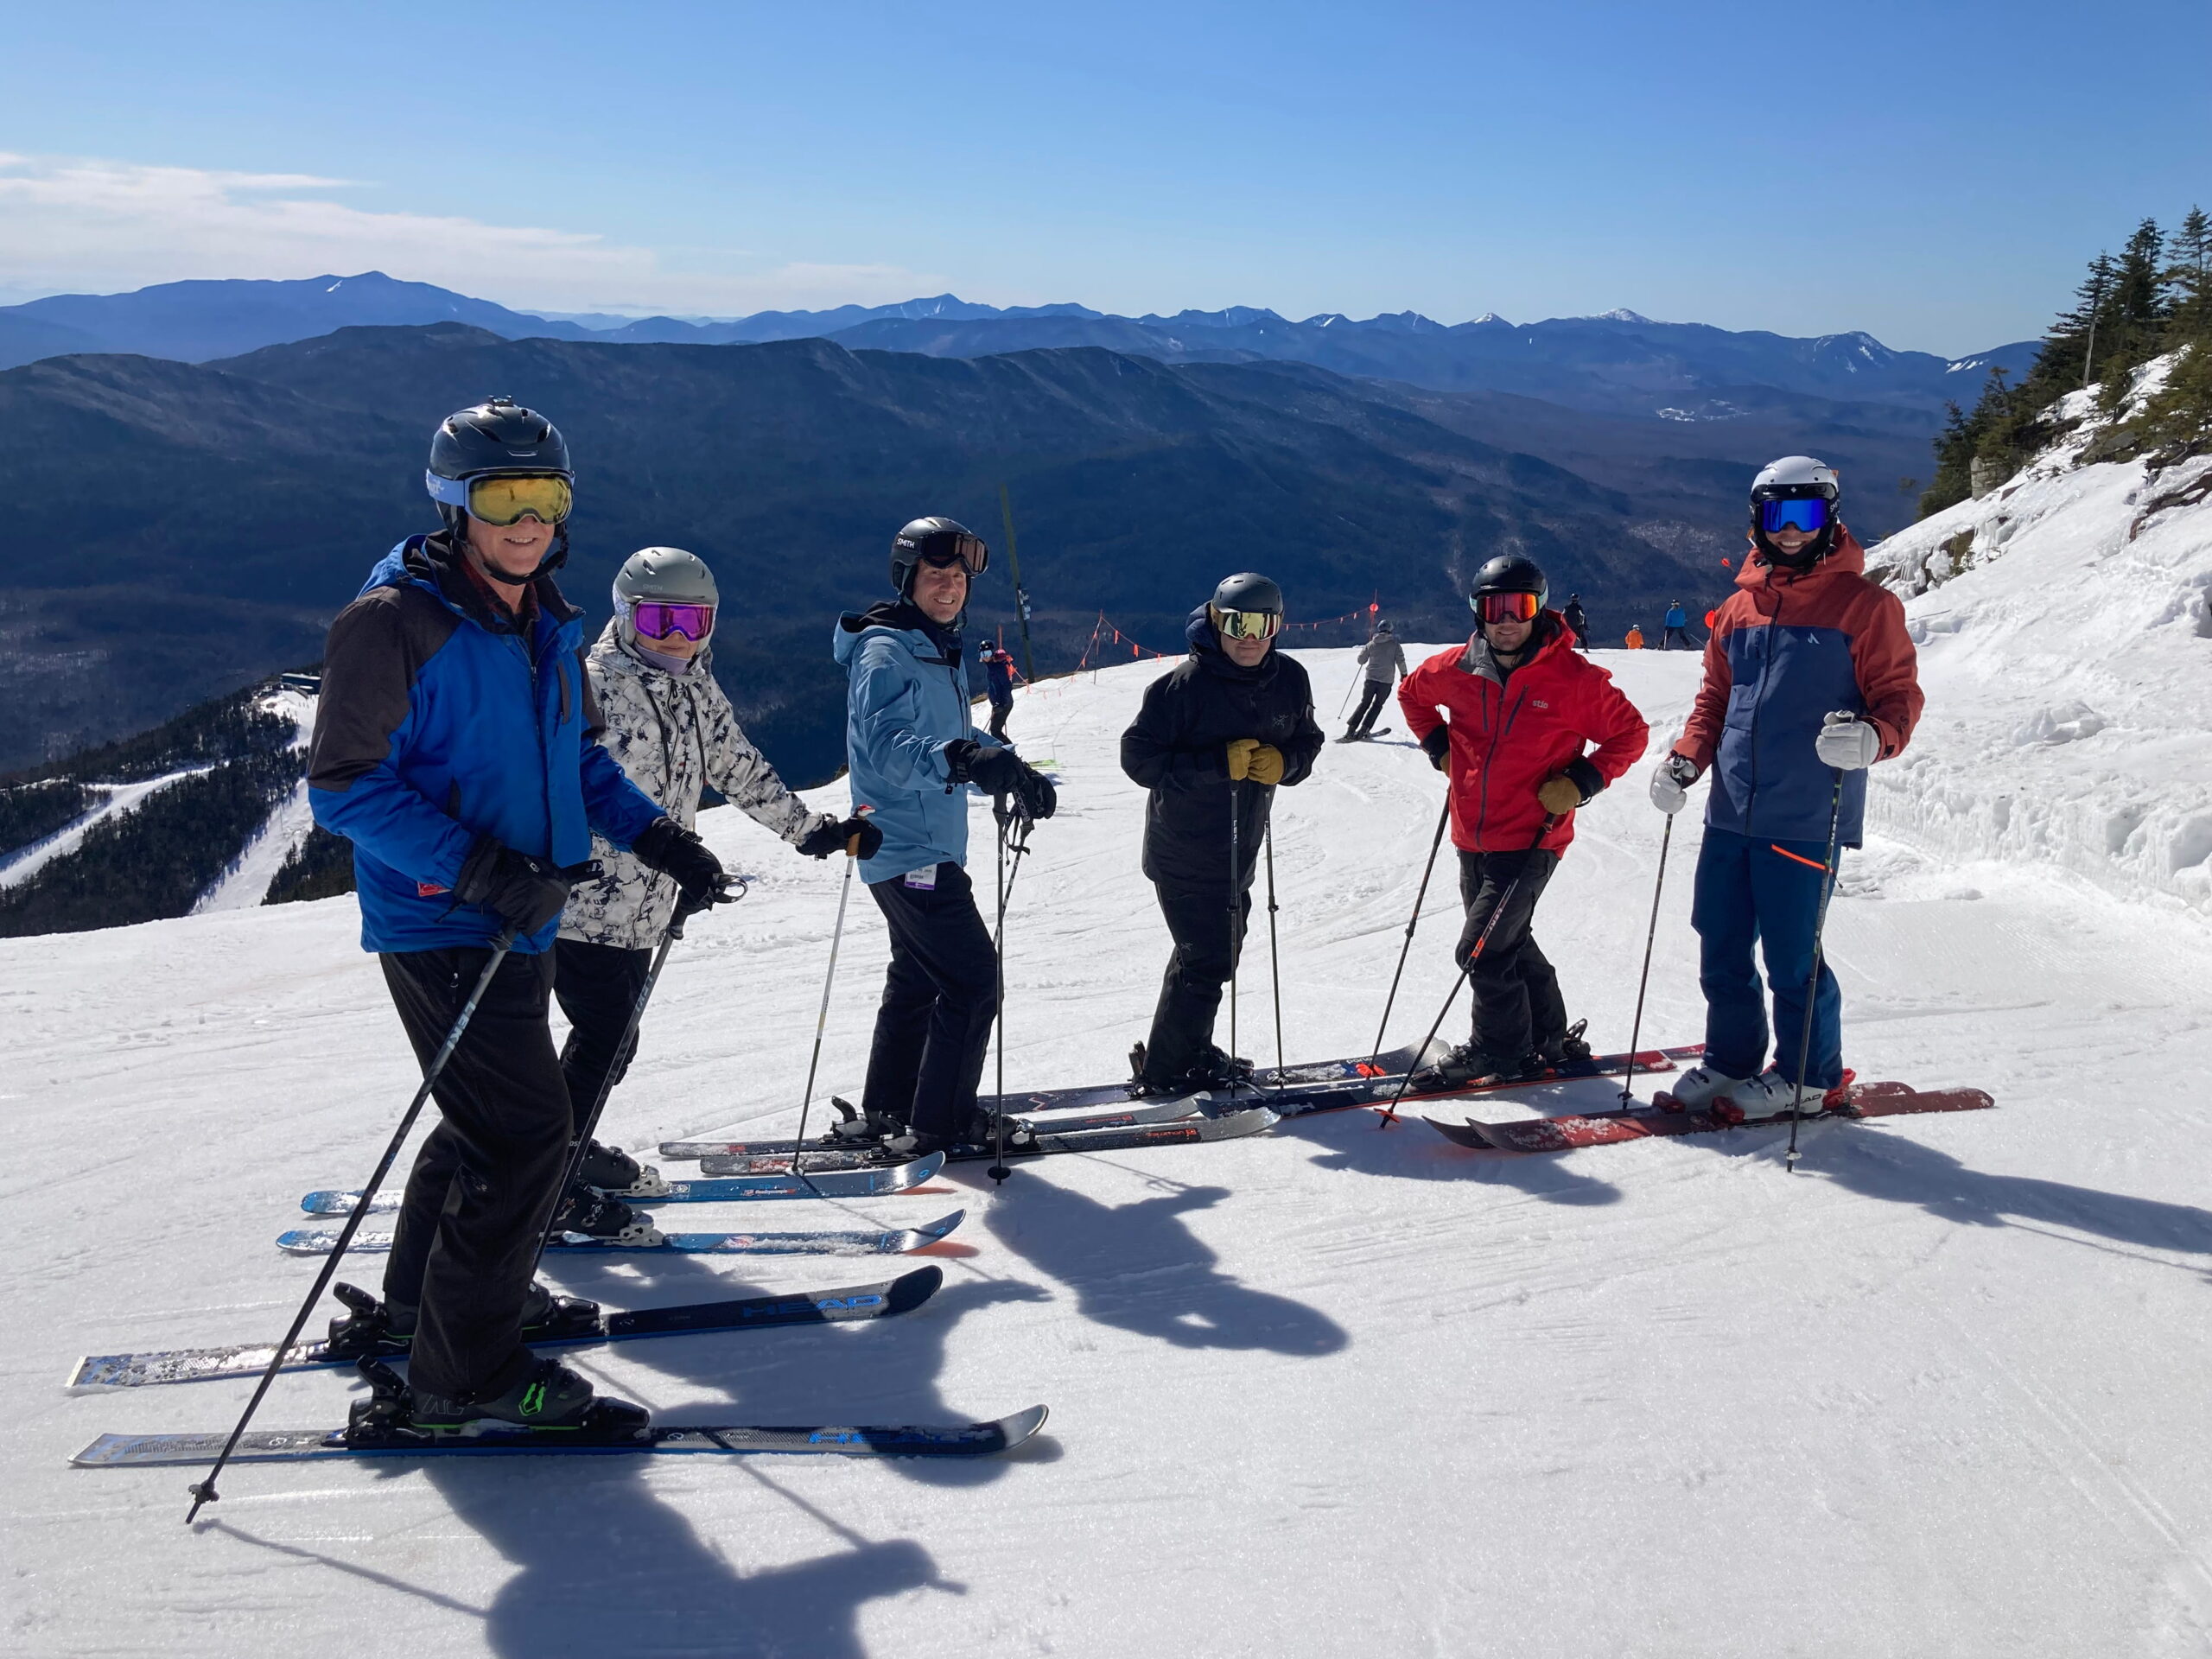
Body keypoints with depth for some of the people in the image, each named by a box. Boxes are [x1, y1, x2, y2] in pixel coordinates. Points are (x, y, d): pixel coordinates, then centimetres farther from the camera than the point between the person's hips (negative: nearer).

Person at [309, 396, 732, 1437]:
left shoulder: (545, 626, 9)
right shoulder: (394, 624, -16)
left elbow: (579, 757, 19)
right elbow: (345, 786, -17)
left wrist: (655, 837, 4)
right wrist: (479, 870, -27)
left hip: (517, 922, 9)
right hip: (438, 926, -9)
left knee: (497, 1117, 21)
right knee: (528, 1133, -11)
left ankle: (424, 1299, 41)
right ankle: (466, 1373, 3)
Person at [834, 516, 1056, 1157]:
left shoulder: (940, 654, 15)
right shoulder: (884, 653, -15)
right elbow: (887, 745, -31)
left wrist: (1013, 769, 13)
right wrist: (961, 760, -46)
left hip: (933, 848, 10)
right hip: (911, 851, -10)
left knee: (919, 977, 18)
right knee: (972, 978, -10)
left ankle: (888, 1110, 30)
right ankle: (940, 1125, -3)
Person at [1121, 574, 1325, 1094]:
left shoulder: (1290, 679, 0)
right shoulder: (1184, 684, -18)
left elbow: (1308, 741, 12)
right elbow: (1139, 756, -18)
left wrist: (1282, 762, -12)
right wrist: (1219, 763, -27)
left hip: (1240, 848, 7)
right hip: (1182, 849, -7)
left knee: (1221, 947, 18)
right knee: (1205, 959, -6)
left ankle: (1191, 1052, 36)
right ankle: (1164, 1071, 9)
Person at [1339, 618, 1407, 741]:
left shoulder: (1371, 644, 4)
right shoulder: (1395, 645, -2)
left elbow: (1361, 660, 9)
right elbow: (1400, 661, -4)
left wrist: (1364, 649, 29)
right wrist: (1403, 674, 11)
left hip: (1371, 678, 2)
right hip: (1387, 681, -2)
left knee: (1364, 703, 10)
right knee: (1377, 705, 11)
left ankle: (1350, 730, 0)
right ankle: (1363, 730, 0)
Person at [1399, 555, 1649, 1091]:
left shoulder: (1573, 677, -11)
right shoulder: (1457, 670, 0)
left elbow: (1630, 733, -1)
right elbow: (1411, 692, 21)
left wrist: (1581, 783, -12)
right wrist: (1440, 748, 9)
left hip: (1531, 840, -6)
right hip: (1473, 840, 6)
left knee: (1482, 951, -9)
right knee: (1508, 943, 18)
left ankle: (1498, 1049, 12)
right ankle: (1549, 1039, 35)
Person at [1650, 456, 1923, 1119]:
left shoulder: (1864, 604, -2)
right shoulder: (1740, 606, 13)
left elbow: (1899, 694, -4)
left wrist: (1872, 737, -26)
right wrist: (1686, 759, 4)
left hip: (1805, 821, -5)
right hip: (1730, 814, 6)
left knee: (1791, 956, 0)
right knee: (1721, 948, 12)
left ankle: (1807, 1075, 19)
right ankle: (1731, 1059, 28)